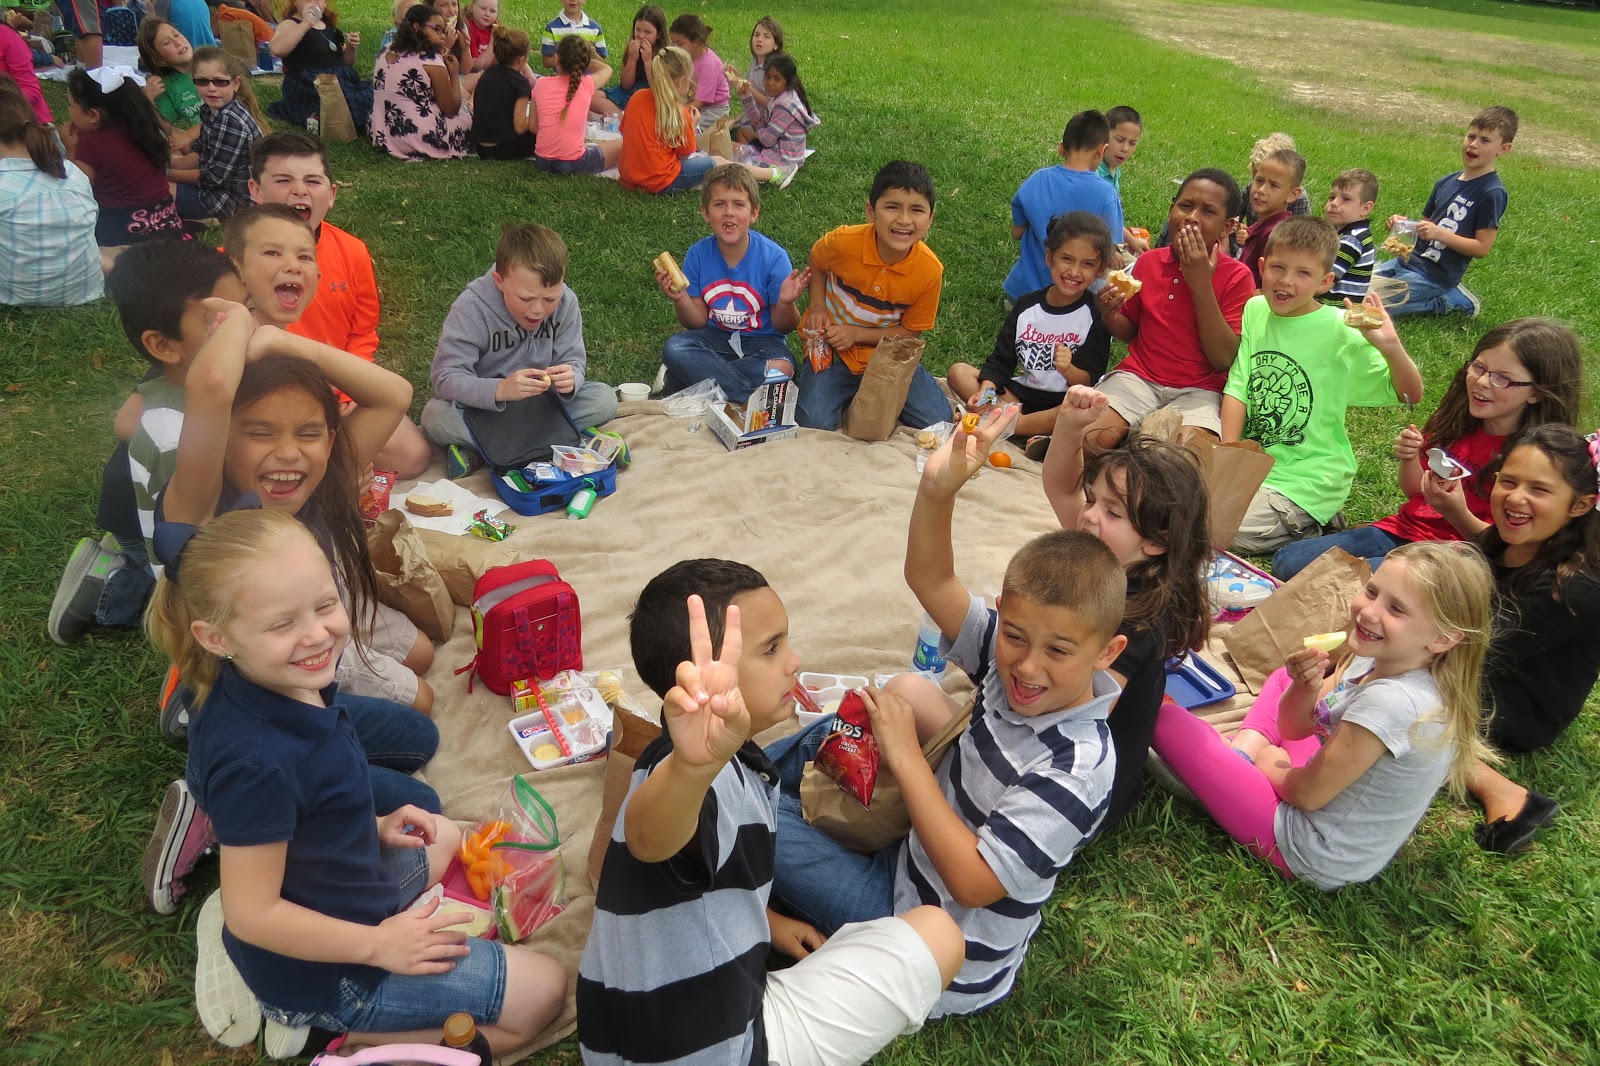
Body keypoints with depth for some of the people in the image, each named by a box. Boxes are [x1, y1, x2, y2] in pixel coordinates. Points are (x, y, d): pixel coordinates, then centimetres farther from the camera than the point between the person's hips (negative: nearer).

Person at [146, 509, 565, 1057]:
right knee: (543, 989, -2)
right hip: (321, 971, -8)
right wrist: (378, 944, -17)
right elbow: (251, 914, -26)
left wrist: (376, 826, 0)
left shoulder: (294, 685, -11)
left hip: (336, 885, 8)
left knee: (445, 838, 35)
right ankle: (327, 1032, 1)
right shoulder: (256, 763, -36)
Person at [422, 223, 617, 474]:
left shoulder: (566, 302, -13)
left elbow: (574, 361, -10)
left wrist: (570, 379, -37)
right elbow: (445, 377, -28)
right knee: (435, 416, -33)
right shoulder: (471, 308, -24)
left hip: (540, 402, 4)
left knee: (605, 399, -20)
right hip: (483, 406, -3)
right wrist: (500, 389, -47)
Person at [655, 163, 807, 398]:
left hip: (761, 340, -2)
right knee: (673, 348, -27)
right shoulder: (697, 254, -7)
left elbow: (783, 327, -8)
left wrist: (785, 303, -30)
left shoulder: (774, 258, -14)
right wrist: (680, 299, -21)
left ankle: (697, 374, -18)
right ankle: (750, 399, -24)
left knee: (781, 368, -34)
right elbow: (698, 322, -1)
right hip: (715, 337, 2)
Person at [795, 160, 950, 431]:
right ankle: (849, 392, 12)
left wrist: (856, 334, -19)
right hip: (831, 348, -1)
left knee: (938, 419, -11)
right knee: (815, 423, -22)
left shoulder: (930, 271, -19)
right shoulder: (843, 241, -22)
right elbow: (816, 263, 4)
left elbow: (910, 332, -7)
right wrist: (817, 307, -11)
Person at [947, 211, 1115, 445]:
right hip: (1021, 394, 4)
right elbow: (1000, 361, 3)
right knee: (958, 371, -10)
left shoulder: (1097, 316, -6)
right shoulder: (1026, 307, 4)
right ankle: (1034, 433, -22)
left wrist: (1068, 370, -33)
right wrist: (986, 390, -18)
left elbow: (1090, 381, -10)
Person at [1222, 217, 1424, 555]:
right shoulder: (1256, 309, 0)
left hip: (1308, 475, -6)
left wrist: (1390, 346, -29)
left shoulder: (1340, 333, -13)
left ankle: (1313, 524, 6)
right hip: (1250, 459, 6)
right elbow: (1237, 388, -1)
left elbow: (1410, 394, -10)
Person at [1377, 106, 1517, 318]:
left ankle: (1451, 300, -2)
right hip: (1407, 260, 8)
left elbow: (1483, 247, -15)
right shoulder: (1446, 182, 10)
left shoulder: (1492, 193, -13)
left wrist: (1440, 234, -26)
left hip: (1435, 275, -8)